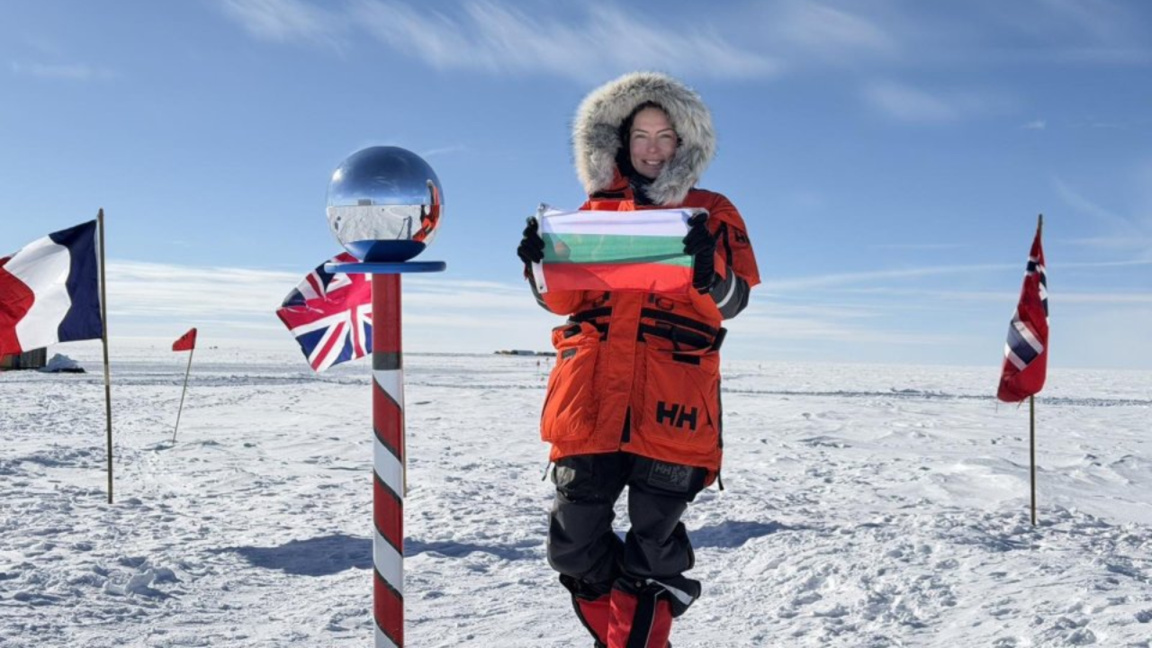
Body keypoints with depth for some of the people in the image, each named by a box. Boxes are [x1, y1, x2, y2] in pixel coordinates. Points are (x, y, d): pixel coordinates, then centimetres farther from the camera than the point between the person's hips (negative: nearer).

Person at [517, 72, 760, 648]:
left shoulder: (711, 213, 12)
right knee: (574, 547, 2)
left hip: (671, 402, -2)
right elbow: (564, 300, 14)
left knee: (651, 554, -1)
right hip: (592, 391, 2)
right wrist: (541, 263, -7)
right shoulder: (596, 210, 19)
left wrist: (708, 267, -21)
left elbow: (732, 302, 0)